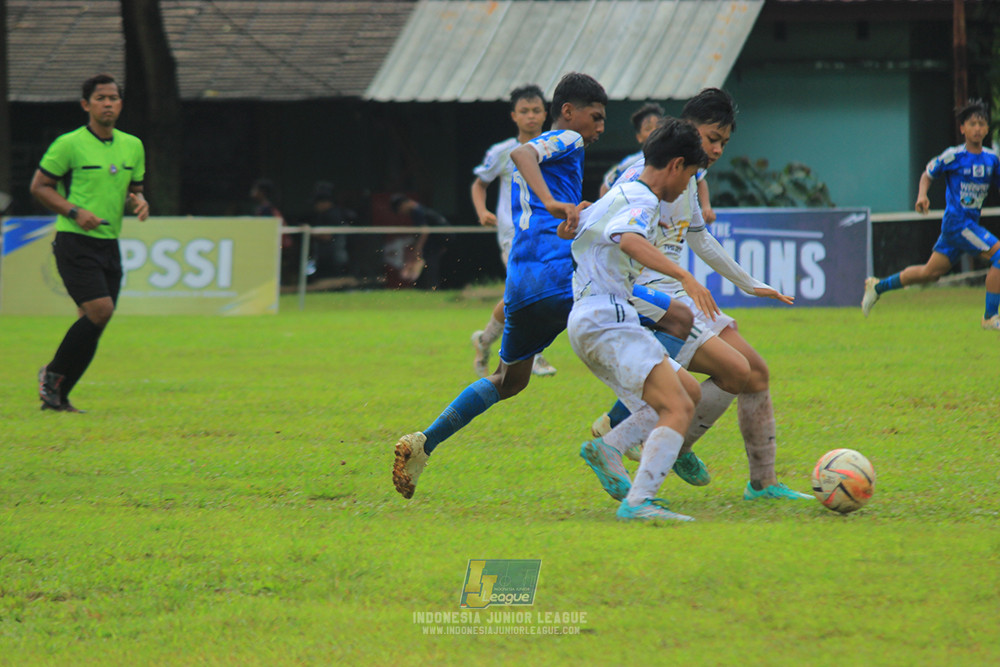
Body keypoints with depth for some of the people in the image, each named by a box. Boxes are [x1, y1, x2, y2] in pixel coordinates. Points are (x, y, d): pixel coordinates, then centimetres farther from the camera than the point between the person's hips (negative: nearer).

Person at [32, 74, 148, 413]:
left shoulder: (133, 146, 12)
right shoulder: (69, 144, -6)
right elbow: (39, 186, -2)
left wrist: (139, 201, 0)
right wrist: (74, 211, -16)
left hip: (110, 244, 6)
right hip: (75, 242, -6)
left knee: (93, 322, 2)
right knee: (100, 310, -18)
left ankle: (57, 395, 11)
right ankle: (53, 374, 0)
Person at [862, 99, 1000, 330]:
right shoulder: (954, 156, -8)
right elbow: (928, 174, 3)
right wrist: (922, 195, -14)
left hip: (971, 224, 7)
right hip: (956, 222, -7)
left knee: (931, 272, 15)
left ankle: (878, 286, 31)